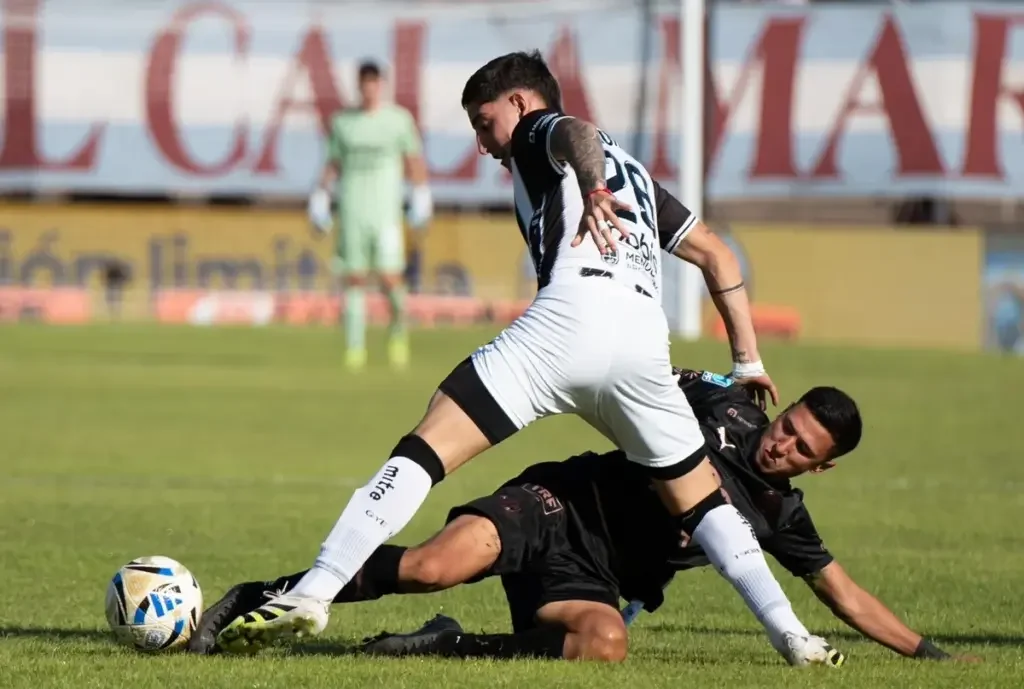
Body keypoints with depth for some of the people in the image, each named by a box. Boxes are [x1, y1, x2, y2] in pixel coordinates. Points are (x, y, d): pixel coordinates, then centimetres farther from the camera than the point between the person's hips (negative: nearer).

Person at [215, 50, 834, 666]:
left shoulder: (537, 132, 18)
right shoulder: (632, 172, 37)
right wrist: (749, 362, 34)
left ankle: (313, 593, -22)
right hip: (646, 341, 6)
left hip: (568, 321, -6)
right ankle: (791, 634, 10)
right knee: (703, 502, 21)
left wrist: (591, 188, -28)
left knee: (423, 453, -10)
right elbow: (717, 255, 37)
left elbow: (577, 133, -7)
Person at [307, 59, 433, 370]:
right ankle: (355, 346, 3)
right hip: (351, 212, 2)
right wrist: (321, 197, 8)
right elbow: (333, 164, 16)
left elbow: (415, 159, 8)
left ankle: (398, 328, 16)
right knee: (354, 278, -1)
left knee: (389, 277, -10)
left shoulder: (399, 118, 4)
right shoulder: (342, 121, 10)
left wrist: (421, 197, 1)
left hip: (385, 211, -2)